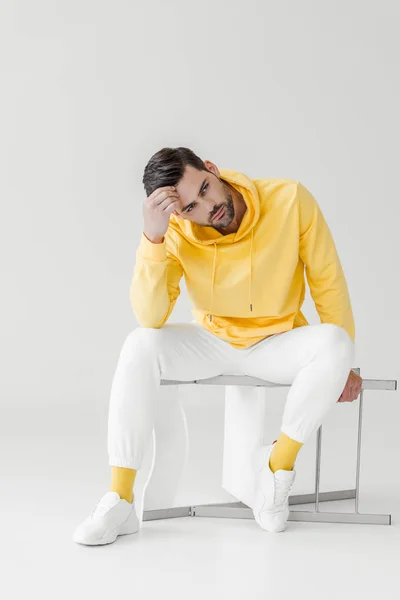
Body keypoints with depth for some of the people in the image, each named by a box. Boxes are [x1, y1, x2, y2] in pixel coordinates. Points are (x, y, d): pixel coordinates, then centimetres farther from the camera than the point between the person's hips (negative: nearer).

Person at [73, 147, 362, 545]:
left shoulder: (290, 199, -18)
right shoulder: (175, 232, -16)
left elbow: (328, 281, -9)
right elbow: (150, 318, -26)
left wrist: (341, 361, -9)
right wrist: (152, 236, -37)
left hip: (277, 344, -1)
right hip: (212, 343, 1)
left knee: (334, 343, -33)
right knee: (140, 346, -26)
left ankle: (278, 462, -12)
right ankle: (119, 502, -22)